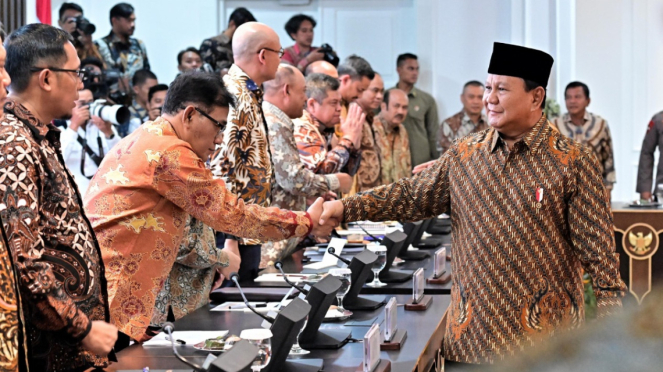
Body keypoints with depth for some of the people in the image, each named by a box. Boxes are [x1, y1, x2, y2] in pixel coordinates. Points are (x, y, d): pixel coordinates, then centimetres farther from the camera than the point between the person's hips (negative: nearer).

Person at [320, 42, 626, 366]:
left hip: (543, 332, -3)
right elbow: (412, 196, 11)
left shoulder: (574, 162, -6)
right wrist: (345, 208, 1)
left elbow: (598, 251, -6)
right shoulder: (464, 155, 6)